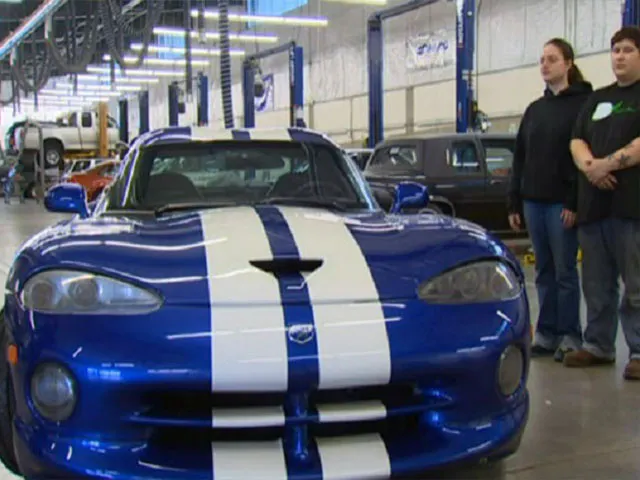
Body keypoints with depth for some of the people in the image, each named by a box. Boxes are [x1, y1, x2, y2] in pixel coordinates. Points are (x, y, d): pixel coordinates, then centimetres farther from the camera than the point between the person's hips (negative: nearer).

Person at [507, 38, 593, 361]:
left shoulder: (583, 104, -3)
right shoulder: (534, 109, 16)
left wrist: (574, 201, -17)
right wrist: (514, 203, 11)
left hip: (563, 202, -6)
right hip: (533, 200, 6)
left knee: (564, 270, -1)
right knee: (544, 271, 9)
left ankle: (570, 336, 8)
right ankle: (546, 334, 15)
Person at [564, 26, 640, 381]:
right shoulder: (598, 99, 21)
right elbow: (577, 140, 13)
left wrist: (609, 163, -16)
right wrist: (589, 165, -6)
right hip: (593, 204, 6)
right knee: (596, 283, 11)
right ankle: (598, 346, 20)